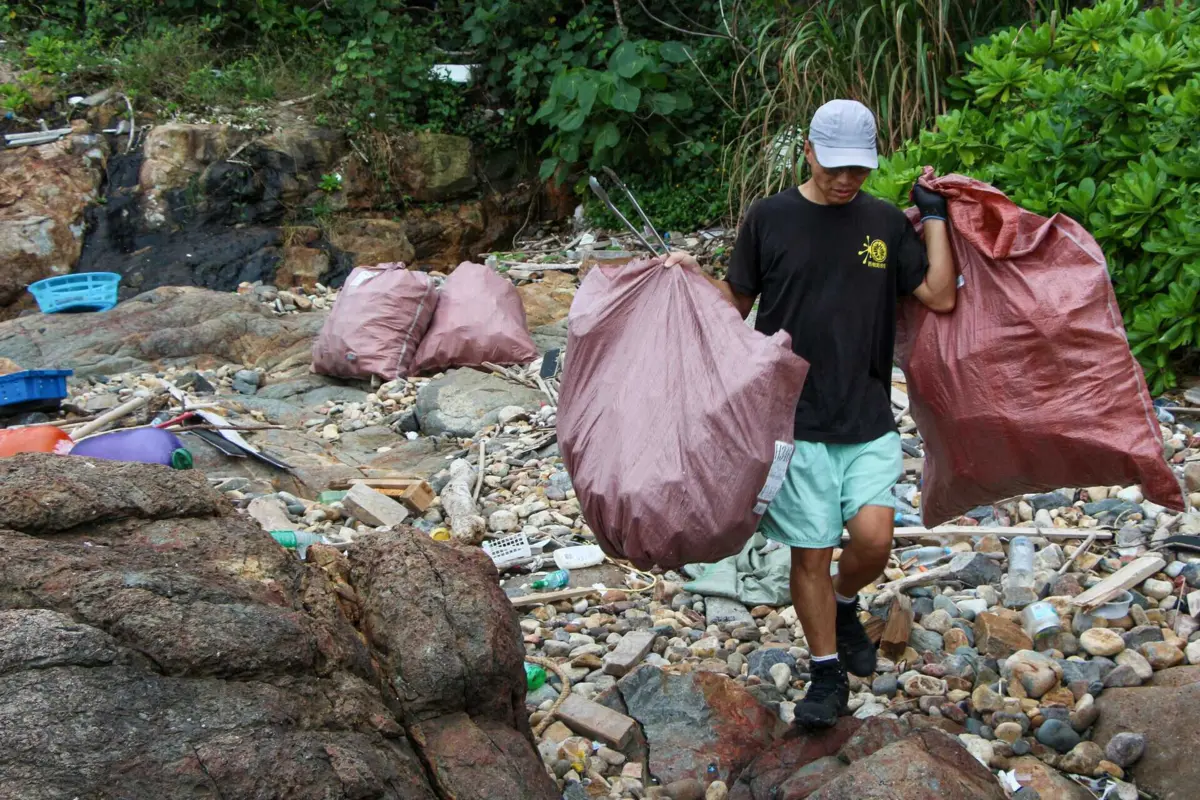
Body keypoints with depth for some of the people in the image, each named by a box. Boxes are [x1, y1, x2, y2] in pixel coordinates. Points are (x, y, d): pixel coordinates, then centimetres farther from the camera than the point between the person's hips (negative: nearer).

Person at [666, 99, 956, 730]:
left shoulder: (886, 224, 6)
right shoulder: (768, 218, 1)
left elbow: (941, 297, -2)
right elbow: (736, 303, 9)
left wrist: (934, 216, -1)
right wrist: (692, 277, -8)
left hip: (868, 417, 1)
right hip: (795, 416, -1)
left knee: (874, 536, -14)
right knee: (810, 552, 2)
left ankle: (845, 606, 22)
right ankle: (827, 674, 23)